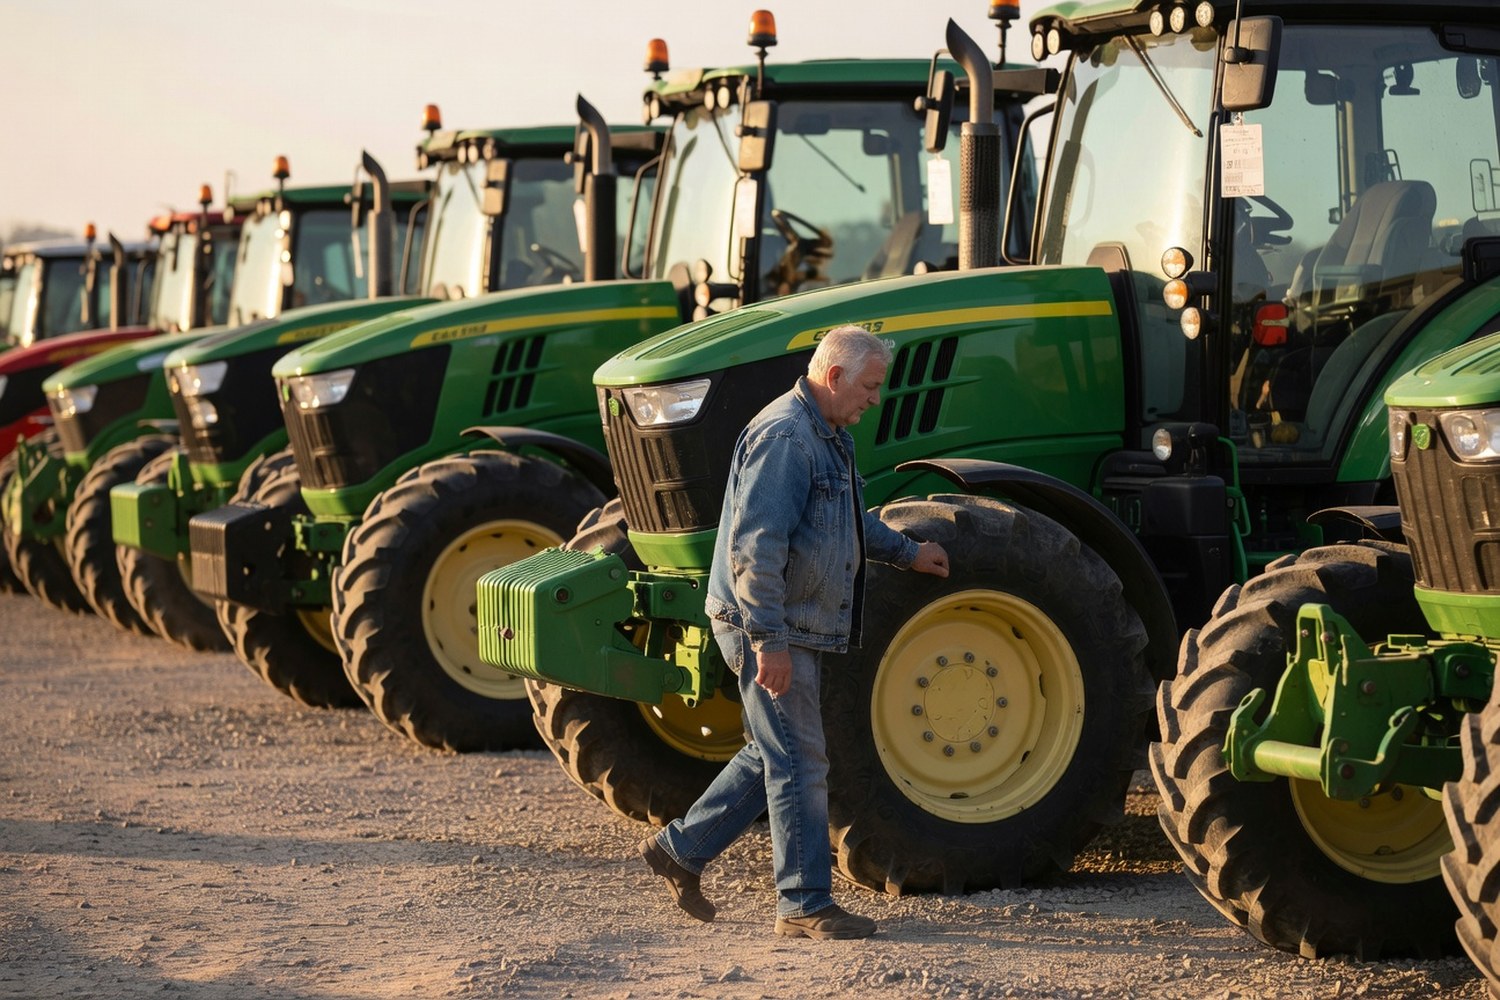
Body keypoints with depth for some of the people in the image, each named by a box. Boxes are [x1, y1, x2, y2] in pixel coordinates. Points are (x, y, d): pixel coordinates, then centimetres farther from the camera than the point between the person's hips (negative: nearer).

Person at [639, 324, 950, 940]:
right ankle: (805, 906, 2)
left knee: (774, 755, 17)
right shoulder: (784, 438, -20)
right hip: (768, 629, -10)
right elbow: (754, 547, -26)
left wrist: (907, 553, 32)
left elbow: (851, 520, 33)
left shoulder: (830, 437, 14)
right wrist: (769, 640, -27)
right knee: (798, 763, -5)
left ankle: (679, 849, 26)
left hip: (798, 629, 10)